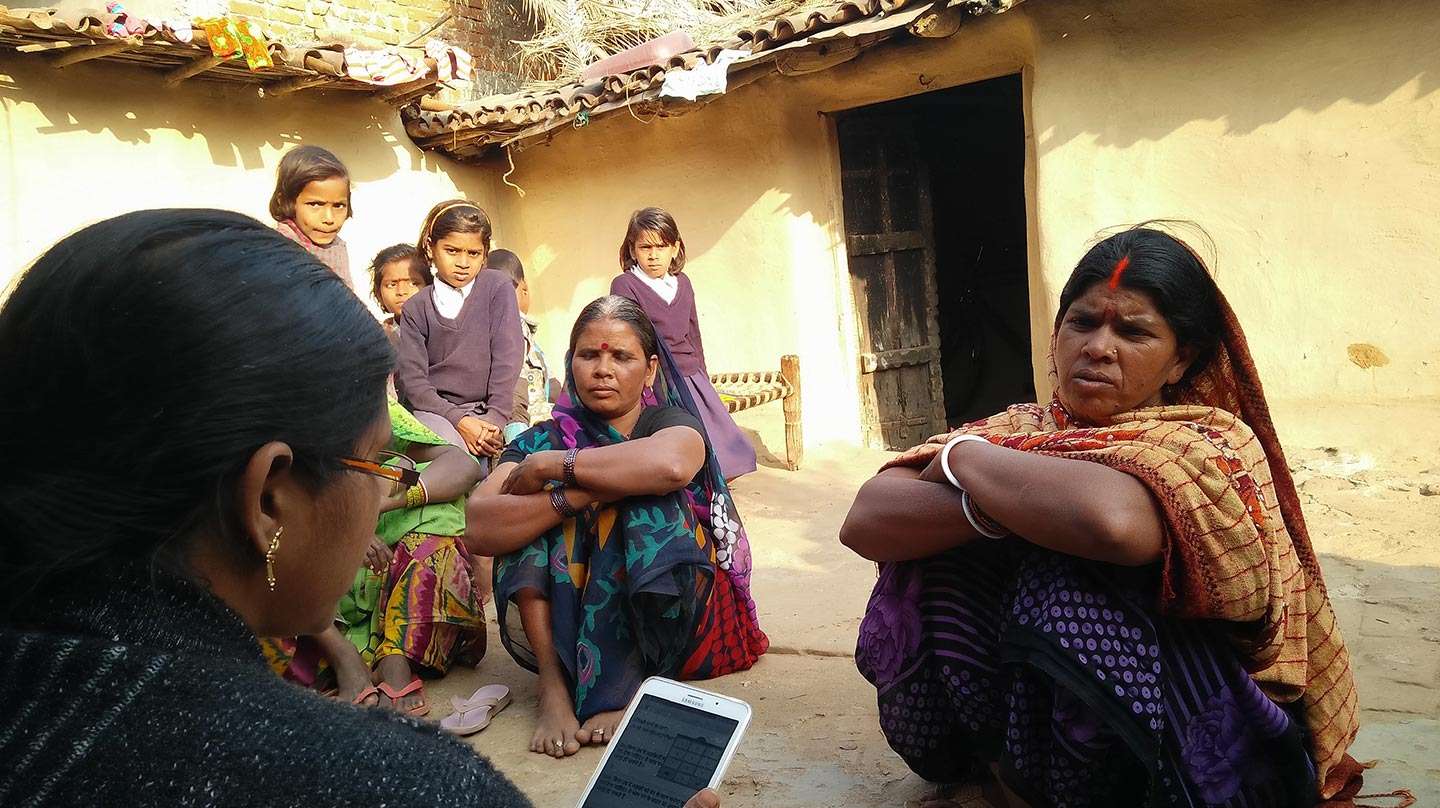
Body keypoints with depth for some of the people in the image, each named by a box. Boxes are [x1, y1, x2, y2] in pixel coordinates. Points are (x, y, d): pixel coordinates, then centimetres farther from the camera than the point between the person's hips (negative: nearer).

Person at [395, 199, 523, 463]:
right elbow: (412, 378, -2)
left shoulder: (498, 288, 3)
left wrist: (495, 418, -15)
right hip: (435, 409, 0)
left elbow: (507, 358, -4)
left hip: (487, 409, 0)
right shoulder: (416, 308, 6)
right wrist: (460, 421, -17)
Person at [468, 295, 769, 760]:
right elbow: (479, 529, -18)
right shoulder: (544, 440, 2)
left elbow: (670, 464, -33)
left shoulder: (670, 421, -3)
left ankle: (619, 686, -23)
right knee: (541, 508, -17)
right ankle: (554, 686, -26)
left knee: (642, 498, -24)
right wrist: (579, 494, -31)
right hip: (555, 624, 2)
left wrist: (553, 465, -23)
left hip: (663, 615, -2)